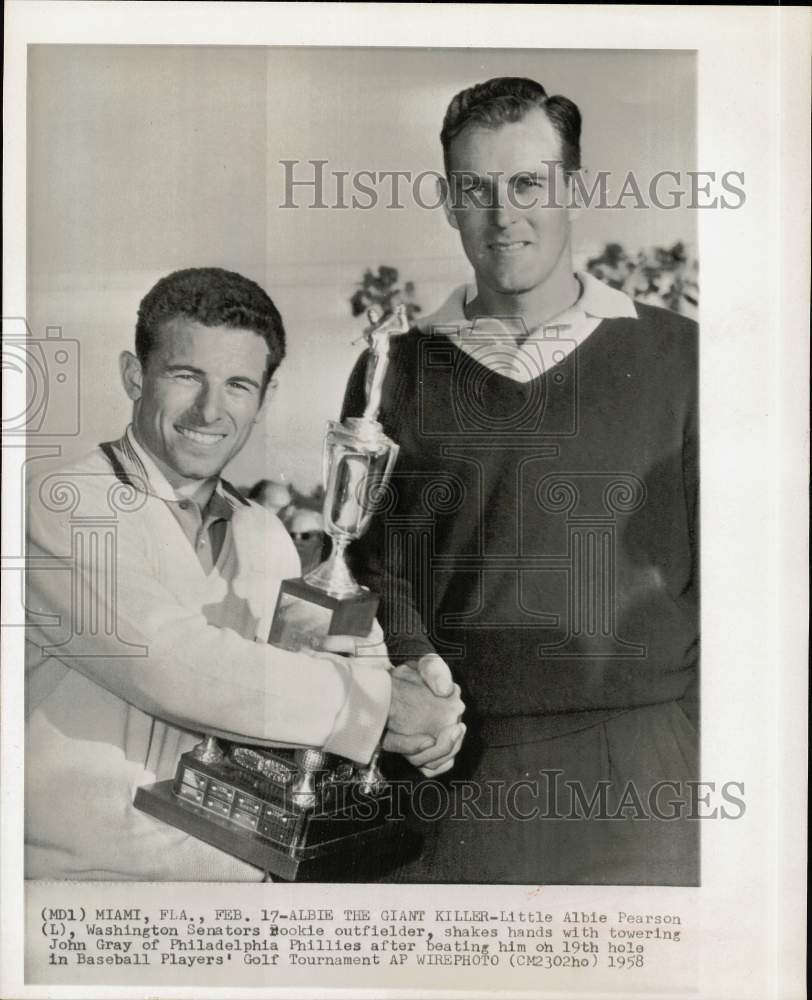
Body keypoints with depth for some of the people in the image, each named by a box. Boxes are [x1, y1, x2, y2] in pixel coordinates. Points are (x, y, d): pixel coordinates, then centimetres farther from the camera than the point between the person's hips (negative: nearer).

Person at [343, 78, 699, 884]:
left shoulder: (673, 356, 5)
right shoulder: (398, 373, 6)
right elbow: (377, 567, 7)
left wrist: (699, 721, -5)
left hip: (646, 757, 0)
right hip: (468, 766, 1)